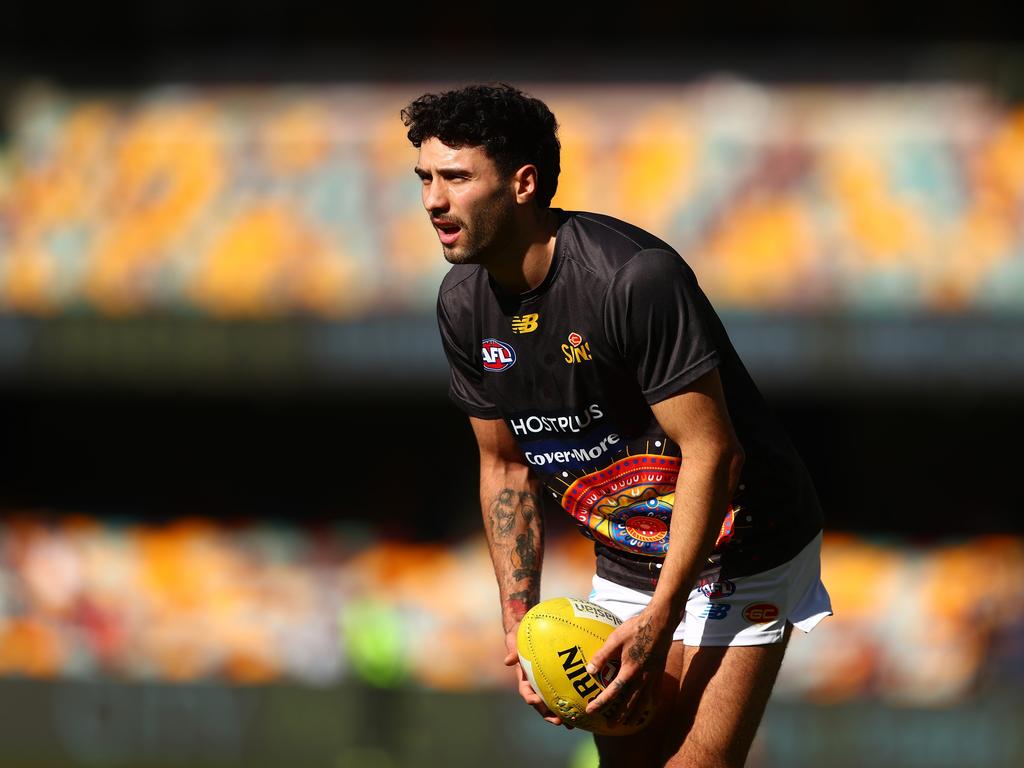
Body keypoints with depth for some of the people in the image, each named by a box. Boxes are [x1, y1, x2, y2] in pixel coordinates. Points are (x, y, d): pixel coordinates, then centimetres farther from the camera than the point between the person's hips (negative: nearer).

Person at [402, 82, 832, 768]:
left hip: (739, 551, -7)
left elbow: (710, 451, -25)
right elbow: (505, 465, 9)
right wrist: (519, 620, -1)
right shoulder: (465, 305, -3)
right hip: (627, 566, 7)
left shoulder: (634, 278, -27)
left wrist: (659, 623, -26)